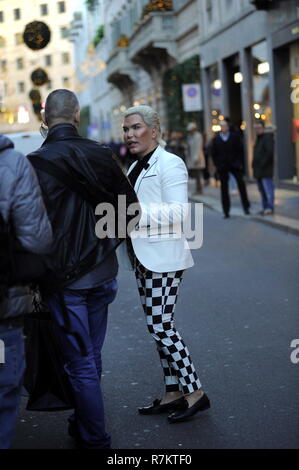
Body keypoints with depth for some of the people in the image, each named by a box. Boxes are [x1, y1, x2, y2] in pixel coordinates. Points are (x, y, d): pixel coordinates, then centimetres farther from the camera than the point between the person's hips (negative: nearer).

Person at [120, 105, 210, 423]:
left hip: (163, 257, -9)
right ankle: (173, 393, 19)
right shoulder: (136, 167, 17)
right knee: (159, 326, 11)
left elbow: (178, 212, -19)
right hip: (143, 257, 9)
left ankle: (194, 392, 2)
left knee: (160, 326, -9)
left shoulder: (170, 164, -11)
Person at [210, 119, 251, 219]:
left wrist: (240, 163, -3)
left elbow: (240, 150, 5)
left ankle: (246, 207, 10)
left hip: (235, 165, 0)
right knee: (224, 189, 2)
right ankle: (226, 212, 6)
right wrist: (217, 165, -1)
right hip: (222, 167, 1)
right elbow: (213, 154, 7)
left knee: (241, 184, -2)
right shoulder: (216, 139, 6)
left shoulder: (235, 136, 4)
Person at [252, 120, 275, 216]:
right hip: (258, 169, 10)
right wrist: (254, 164, 13)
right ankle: (265, 207, 16)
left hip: (266, 169, -10)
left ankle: (270, 208, -12)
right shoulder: (258, 139, 20)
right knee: (262, 189, 11)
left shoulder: (268, 138, -10)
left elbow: (270, 151, -21)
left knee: (268, 188, -11)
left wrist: (263, 163, -21)